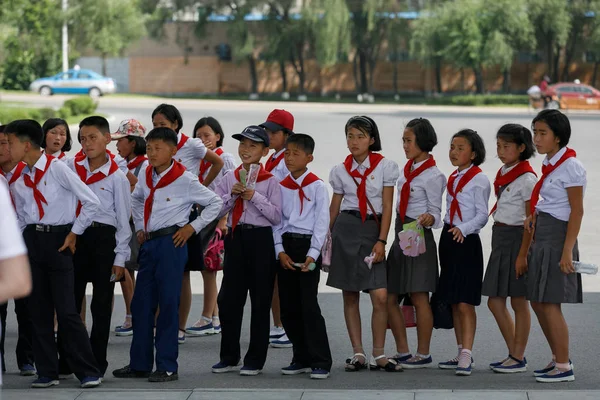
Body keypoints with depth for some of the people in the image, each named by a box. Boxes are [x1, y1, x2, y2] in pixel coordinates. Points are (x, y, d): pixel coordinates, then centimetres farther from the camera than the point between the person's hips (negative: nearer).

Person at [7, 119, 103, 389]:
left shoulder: (57, 168, -11)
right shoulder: (19, 181, 8)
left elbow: (91, 201, -10)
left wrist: (74, 233, -7)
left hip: (58, 240, -6)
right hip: (32, 240, 6)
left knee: (66, 310, -8)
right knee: (38, 310, 6)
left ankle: (88, 372, 0)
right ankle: (47, 372, 14)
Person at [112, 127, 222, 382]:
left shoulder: (185, 180, -9)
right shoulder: (146, 176, 9)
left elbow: (215, 203, -2)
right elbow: (136, 199, 29)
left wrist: (192, 227, -6)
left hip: (171, 243, -7)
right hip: (149, 243, 7)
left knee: (168, 304, -4)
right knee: (141, 303, 9)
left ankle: (167, 367, 1)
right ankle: (139, 364, 17)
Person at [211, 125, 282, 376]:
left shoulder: (270, 181, -2)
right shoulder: (229, 178, 9)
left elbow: (276, 217, -8)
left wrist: (254, 196, -14)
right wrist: (231, 195, -8)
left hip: (260, 239, -4)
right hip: (235, 239, 4)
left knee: (260, 301, 2)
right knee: (228, 299, 5)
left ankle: (255, 359, 10)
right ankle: (229, 357, 17)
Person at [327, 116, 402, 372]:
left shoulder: (385, 167, 1)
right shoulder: (340, 171, 7)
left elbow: (387, 206, -1)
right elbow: (334, 206, 14)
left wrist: (381, 240, -8)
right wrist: (327, 238, 12)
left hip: (373, 229, -2)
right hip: (346, 229, 2)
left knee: (380, 296, -10)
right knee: (350, 295, 3)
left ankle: (378, 355, -1)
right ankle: (358, 353, 9)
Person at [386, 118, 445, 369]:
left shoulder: (433, 176, -10)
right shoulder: (407, 170, 14)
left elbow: (435, 211, -9)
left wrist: (429, 219, -31)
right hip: (400, 235, 9)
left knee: (419, 297, -4)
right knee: (389, 298, 6)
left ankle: (423, 354, 4)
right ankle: (403, 353, 14)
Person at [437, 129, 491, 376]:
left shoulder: (479, 180, -8)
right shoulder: (452, 179, 15)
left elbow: (482, 216, -11)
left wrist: (463, 229, -26)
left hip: (467, 242, -8)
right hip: (448, 239, 8)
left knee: (465, 302, -11)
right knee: (453, 302, 9)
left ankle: (466, 357, -13)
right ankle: (462, 354, 14)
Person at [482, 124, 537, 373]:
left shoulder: (527, 178, -12)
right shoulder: (502, 174, 12)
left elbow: (531, 220, -14)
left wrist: (523, 254, -18)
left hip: (517, 238, -9)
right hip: (499, 237, 9)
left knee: (518, 301, -1)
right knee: (495, 301, 8)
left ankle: (518, 359, 5)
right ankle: (513, 354, 17)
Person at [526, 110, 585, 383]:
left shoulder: (570, 166, -14)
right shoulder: (549, 165, 12)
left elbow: (577, 211, -17)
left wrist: (567, 251, -21)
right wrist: (534, 215, 6)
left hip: (557, 237, -9)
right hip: (541, 237, 9)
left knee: (550, 304, -6)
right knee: (537, 302, 12)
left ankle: (564, 368, 3)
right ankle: (559, 358, 24)